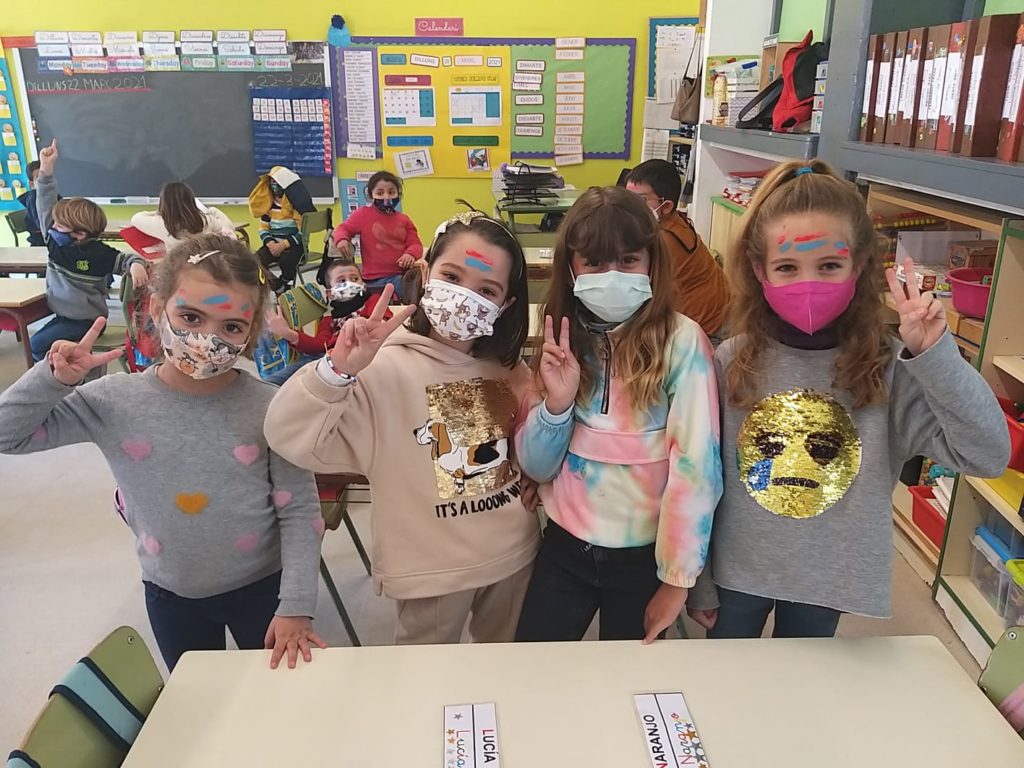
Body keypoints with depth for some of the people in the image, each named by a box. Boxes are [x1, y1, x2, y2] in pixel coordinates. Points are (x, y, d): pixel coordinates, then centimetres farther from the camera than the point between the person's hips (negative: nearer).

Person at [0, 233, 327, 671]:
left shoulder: (270, 407, -18)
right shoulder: (115, 403, -13)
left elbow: (300, 510, -14)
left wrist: (295, 606, -17)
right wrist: (54, 378, -20)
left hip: (260, 585, -2)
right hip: (170, 594, 2)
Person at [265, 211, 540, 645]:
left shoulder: (506, 365, -1)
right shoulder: (385, 367, -19)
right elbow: (289, 436, -27)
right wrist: (337, 370, -40)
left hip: (515, 558, 5)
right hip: (432, 570, -4)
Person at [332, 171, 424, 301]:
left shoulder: (404, 220, 10)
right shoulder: (363, 214, 2)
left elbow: (415, 244, 8)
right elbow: (343, 228, 6)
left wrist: (411, 254, -16)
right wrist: (341, 239, -19)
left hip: (402, 274, 3)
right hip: (375, 279, -3)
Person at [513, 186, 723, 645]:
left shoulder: (681, 340, -14)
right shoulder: (562, 343, -1)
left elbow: (697, 464, -17)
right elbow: (536, 467, 0)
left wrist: (677, 576, -15)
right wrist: (556, 403, -18)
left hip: (643, 552, -3)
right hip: (565, 544, 3)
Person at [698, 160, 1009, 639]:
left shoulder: (890, 367, -15)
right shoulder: (731, 362, -14)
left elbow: (987, 455, -22)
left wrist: (934, 354, -30)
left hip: (830, 579, 0)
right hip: (737, 572, 0)